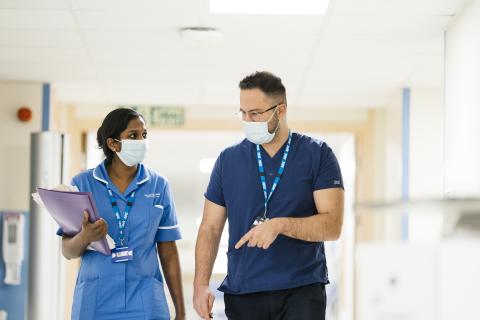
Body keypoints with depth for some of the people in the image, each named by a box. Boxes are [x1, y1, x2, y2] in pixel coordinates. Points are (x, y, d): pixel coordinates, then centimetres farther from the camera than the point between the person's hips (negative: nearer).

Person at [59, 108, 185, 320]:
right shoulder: (82, 184, 0)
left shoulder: (158, 186, 3)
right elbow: (68, 251, 0)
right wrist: (84, 238, -21)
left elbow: (169, 254, 4)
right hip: (95, 303, 0)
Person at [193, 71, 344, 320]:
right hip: (242, 294, 2)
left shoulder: (318, 155, 2)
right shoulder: (229, 159, 9)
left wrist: (279, 225, -22)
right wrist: (200, 284, -4)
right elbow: (210, 228, 9)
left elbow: (332, 225, -7)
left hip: (302, 292, -2)